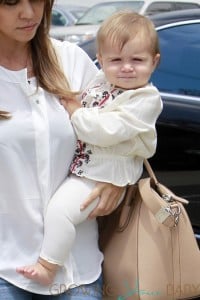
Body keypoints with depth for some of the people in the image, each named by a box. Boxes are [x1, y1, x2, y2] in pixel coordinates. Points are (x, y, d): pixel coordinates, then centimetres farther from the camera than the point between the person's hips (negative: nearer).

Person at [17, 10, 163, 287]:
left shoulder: (146, 99, -19)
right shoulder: (101, 79, 5)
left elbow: (106, 131, -27)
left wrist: (74, 111, -16)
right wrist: (69, 105, -2)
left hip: (104, 174, -9)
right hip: (77, 161, 9)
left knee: (60, 208, -20)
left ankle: (48, 267, -4)